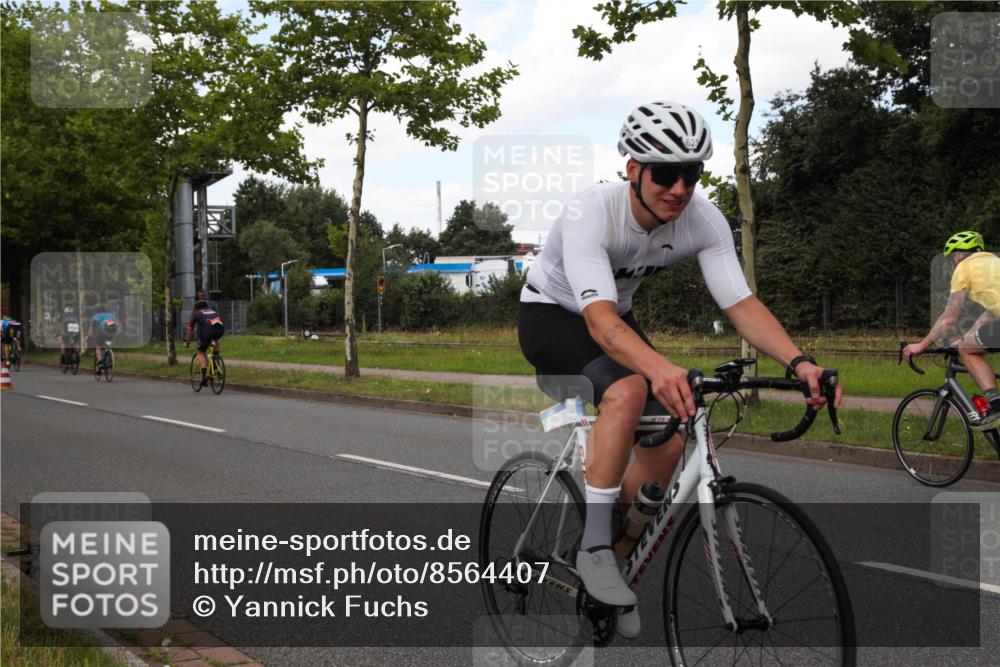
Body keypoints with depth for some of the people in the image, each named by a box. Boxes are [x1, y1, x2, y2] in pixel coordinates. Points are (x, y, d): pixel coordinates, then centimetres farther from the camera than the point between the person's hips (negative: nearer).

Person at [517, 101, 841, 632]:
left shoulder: (705, 221, -20)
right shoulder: (589, 213, -35)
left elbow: (741, 303, -23)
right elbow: (599, 318, -46)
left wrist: (798, 361, -41)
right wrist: (660, 367, -65)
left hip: (615, 317, 6)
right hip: (551, 314, -6)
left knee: (666, 445, -7)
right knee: (628, 392, -35)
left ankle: (618, 558, 17)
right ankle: (594, 546, -24)